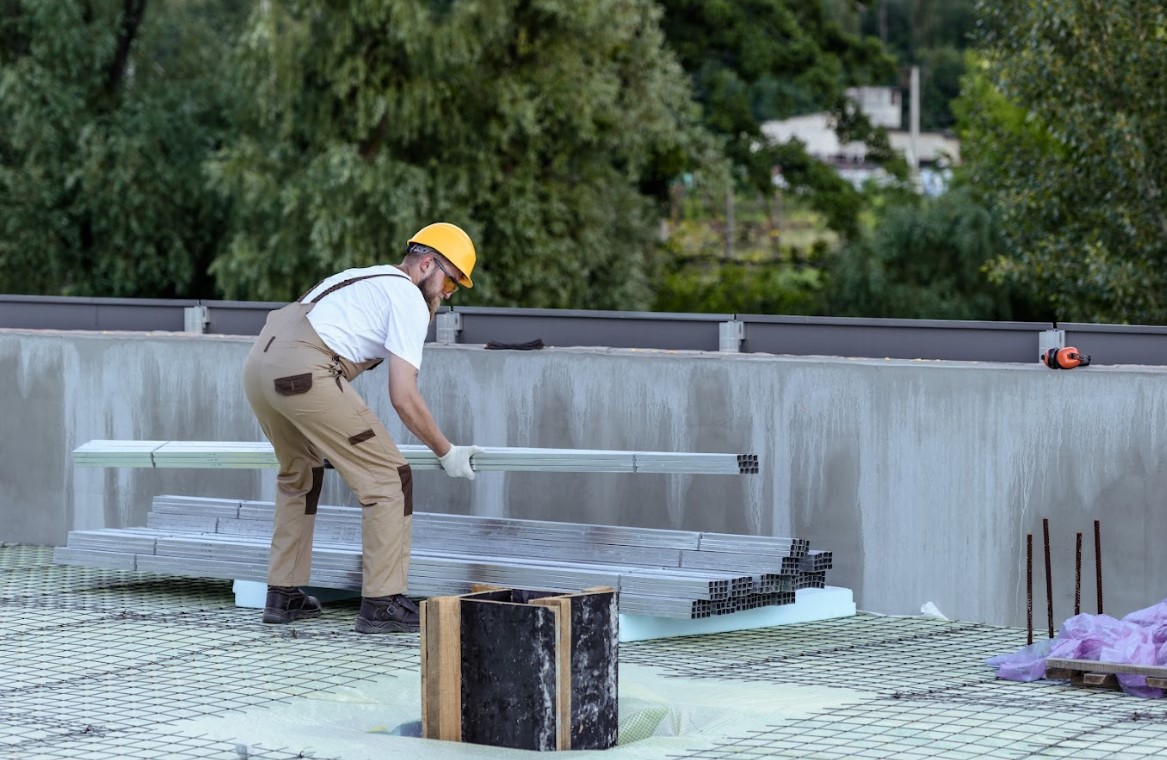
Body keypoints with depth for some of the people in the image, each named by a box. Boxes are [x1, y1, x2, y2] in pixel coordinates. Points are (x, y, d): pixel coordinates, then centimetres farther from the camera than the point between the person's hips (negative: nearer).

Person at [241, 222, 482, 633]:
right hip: (305, 372, -9)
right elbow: (403, 397, -2)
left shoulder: (368, 278, 33)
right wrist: (447, 453, 9)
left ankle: (283, 594, 30)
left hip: (258, 365, 9)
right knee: (389, 477, -1)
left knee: (298, 474, 30)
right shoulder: (410, 300, 5)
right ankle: (382, 604, -1)